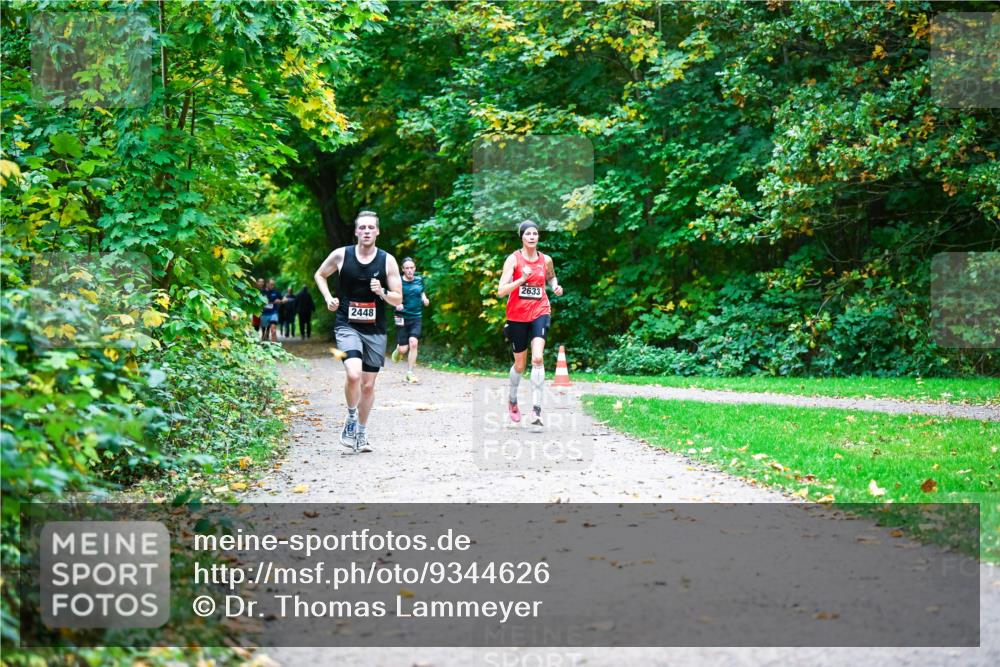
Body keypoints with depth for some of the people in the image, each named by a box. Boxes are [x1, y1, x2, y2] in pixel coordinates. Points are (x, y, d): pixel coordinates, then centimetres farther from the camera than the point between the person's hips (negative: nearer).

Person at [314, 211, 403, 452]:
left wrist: (382, 292, -19)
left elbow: (398, 299, 1)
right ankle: (351, 417, 2)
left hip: (375, 331, 2)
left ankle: (362, 433, 26)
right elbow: (320, 275, 16)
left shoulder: (387, 261, -2)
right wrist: (328, 298, 1)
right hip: (347, 326, -2)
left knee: (368, 385, 8)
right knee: (354, 374, -24)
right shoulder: (341, 255, -3)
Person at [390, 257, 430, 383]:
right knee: (403, 349, -3)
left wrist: (425, 299, 1)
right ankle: (398, 350, 37)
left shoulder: (419, 280, 3)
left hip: (416, 317, 2)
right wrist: (397, 304, -19)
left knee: (413, 343, -15)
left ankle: (410, 373, -4)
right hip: (402, 318, -2)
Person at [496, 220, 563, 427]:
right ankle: (513, 401, 41)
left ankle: (536, 411, -22)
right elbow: (501, 291, -14)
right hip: (517, 316, -1)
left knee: (538, 358, -21)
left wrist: (555, 286, 5)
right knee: (519, 364, 12)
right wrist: (522, 278, -26)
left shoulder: (546, 260, 3)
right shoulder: (514, 259, -7)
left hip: (540, 312, 1)